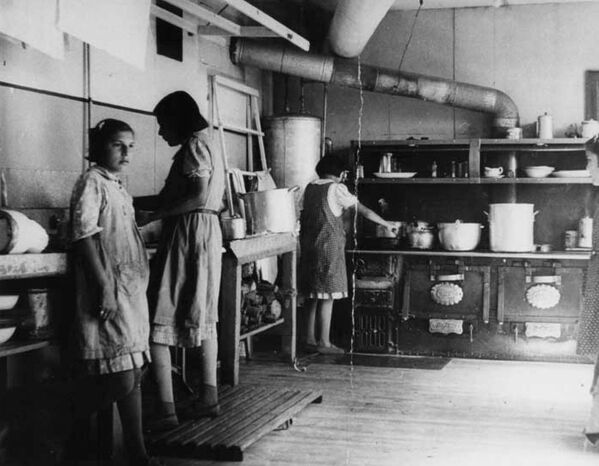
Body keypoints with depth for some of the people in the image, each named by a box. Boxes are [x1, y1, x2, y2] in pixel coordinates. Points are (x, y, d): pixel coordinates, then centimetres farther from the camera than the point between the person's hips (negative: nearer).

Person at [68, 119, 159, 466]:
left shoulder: (118, 187, 17)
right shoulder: (91, 182, -8)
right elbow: (84, 236, -16)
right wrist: (104, 287, -21)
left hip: (131, 286, 9)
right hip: (110, 288, -9)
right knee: (127, 372, -7)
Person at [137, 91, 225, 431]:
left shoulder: (193, 145, -9)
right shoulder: (209, 145, 19)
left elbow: (199, 196, -21)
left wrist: (154, 216, -17)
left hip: (187, 234, -11)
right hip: (209, 233, 11)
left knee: (157, 325, -10)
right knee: (203, 316, 16)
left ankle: (167, 411, -13)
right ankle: (209, 398, 22)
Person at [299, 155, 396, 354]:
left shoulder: (310, 188, 11)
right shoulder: (337, 189, -7)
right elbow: (363, 210, -3)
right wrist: (386, 224, 6)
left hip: (309, 246, 7)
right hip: (329, 246, -7)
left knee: (312, 295, 13)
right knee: (328, 296, -2)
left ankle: (310, 339, 17)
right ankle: (324, 343, 0)